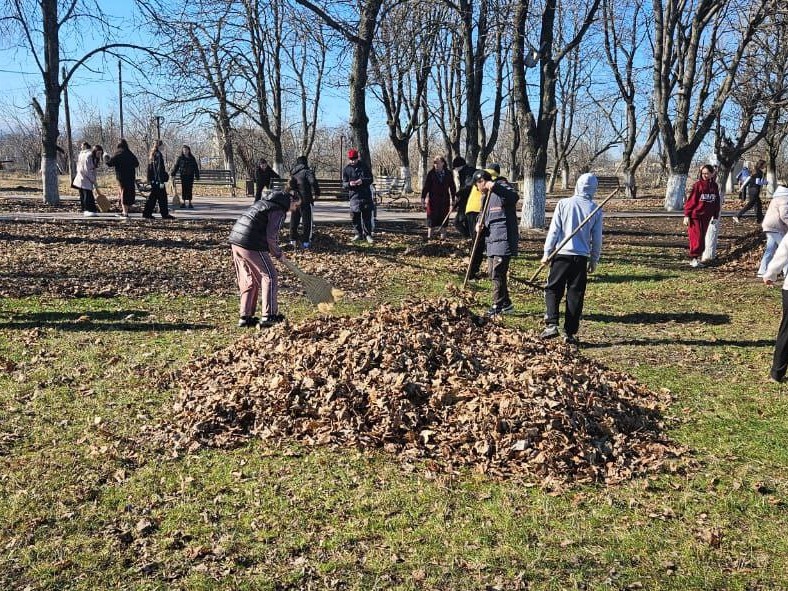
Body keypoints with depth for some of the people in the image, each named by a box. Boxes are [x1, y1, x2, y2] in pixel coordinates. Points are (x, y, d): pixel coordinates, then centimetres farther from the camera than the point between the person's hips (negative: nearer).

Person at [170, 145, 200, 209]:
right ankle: (183, 202, 7)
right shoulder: (180, 158, 2)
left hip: (190, 176, 0)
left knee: (189, 189, 0)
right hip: (183, 175, 0)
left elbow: (196, 168, 8)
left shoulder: (192, 158, 5)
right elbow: (176, 166, 0)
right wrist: (172, 173, -10)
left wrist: (197, 176, 4)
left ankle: (189, 203, 5)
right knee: (184, 189, 1)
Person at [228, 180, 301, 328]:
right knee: (269, 277, 3)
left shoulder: (265, 201, 18)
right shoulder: (278, 211, -11)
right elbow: (271, 237, -16)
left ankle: (245, 317, 18)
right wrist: (278, 254, 0)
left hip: (236, 240, 9)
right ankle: (268, 316, 0)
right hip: (251, 245, -9)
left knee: (249, 280, 17)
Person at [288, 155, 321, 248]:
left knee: (294, 220, 16)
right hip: (305, 200, -6)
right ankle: (305, 242, -1)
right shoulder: (307, 171, -9)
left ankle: (293, 240, 19)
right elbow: (313, 182, -23)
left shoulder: (292, 173, 12)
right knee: (307, 221, 1)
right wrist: (317, 193, -14)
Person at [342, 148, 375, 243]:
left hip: (366, 195, 0)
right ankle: (358, 234, 13)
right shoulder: (346, 169, 6)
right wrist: (349, 184, -18)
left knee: (367, 216, -1)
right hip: (354, 196, 1)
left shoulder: (364, 166, 6)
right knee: (355, 216, 0)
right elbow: (343, 184, 5)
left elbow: (370, 179, 4)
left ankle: (368, 234, 7)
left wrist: (362, 181, -16)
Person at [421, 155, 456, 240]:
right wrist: (423, 198, -7)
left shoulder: (448, 174, 4)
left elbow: (452, 187, 10)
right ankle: (429, 236, 7)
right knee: (432, 218, 0)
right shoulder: (431, 174, -1)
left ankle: (443, 236, 12)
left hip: (444, 200, 2)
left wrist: (453, 199, 8)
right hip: (433, 200, -2)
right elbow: (426, 186, -1)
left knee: (444, 218, 5)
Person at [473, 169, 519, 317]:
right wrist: (480, 224, 3)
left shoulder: (501, 187, -7)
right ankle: (506, 303, 24)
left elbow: (514, 197, -28)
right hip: (492, 239, 10)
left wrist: (495, 186, -37)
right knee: (494, 273, 13)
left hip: (503, 239, -10)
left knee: (498, 273, -10)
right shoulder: (486, 195, 22)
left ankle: (498, 306, -3)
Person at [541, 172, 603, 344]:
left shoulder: (564, 203, -3)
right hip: (581, 258, 2)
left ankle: (551, 324, -6)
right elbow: (597, 238, 7)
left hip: (562, 254, -2)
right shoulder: (596, 210, 2)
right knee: (575, 295, 6)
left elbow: (554, 230, -3)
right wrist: (594, 260, 18)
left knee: (553, 290, 8)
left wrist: (547, 252, 3)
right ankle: (570, 333, 8)